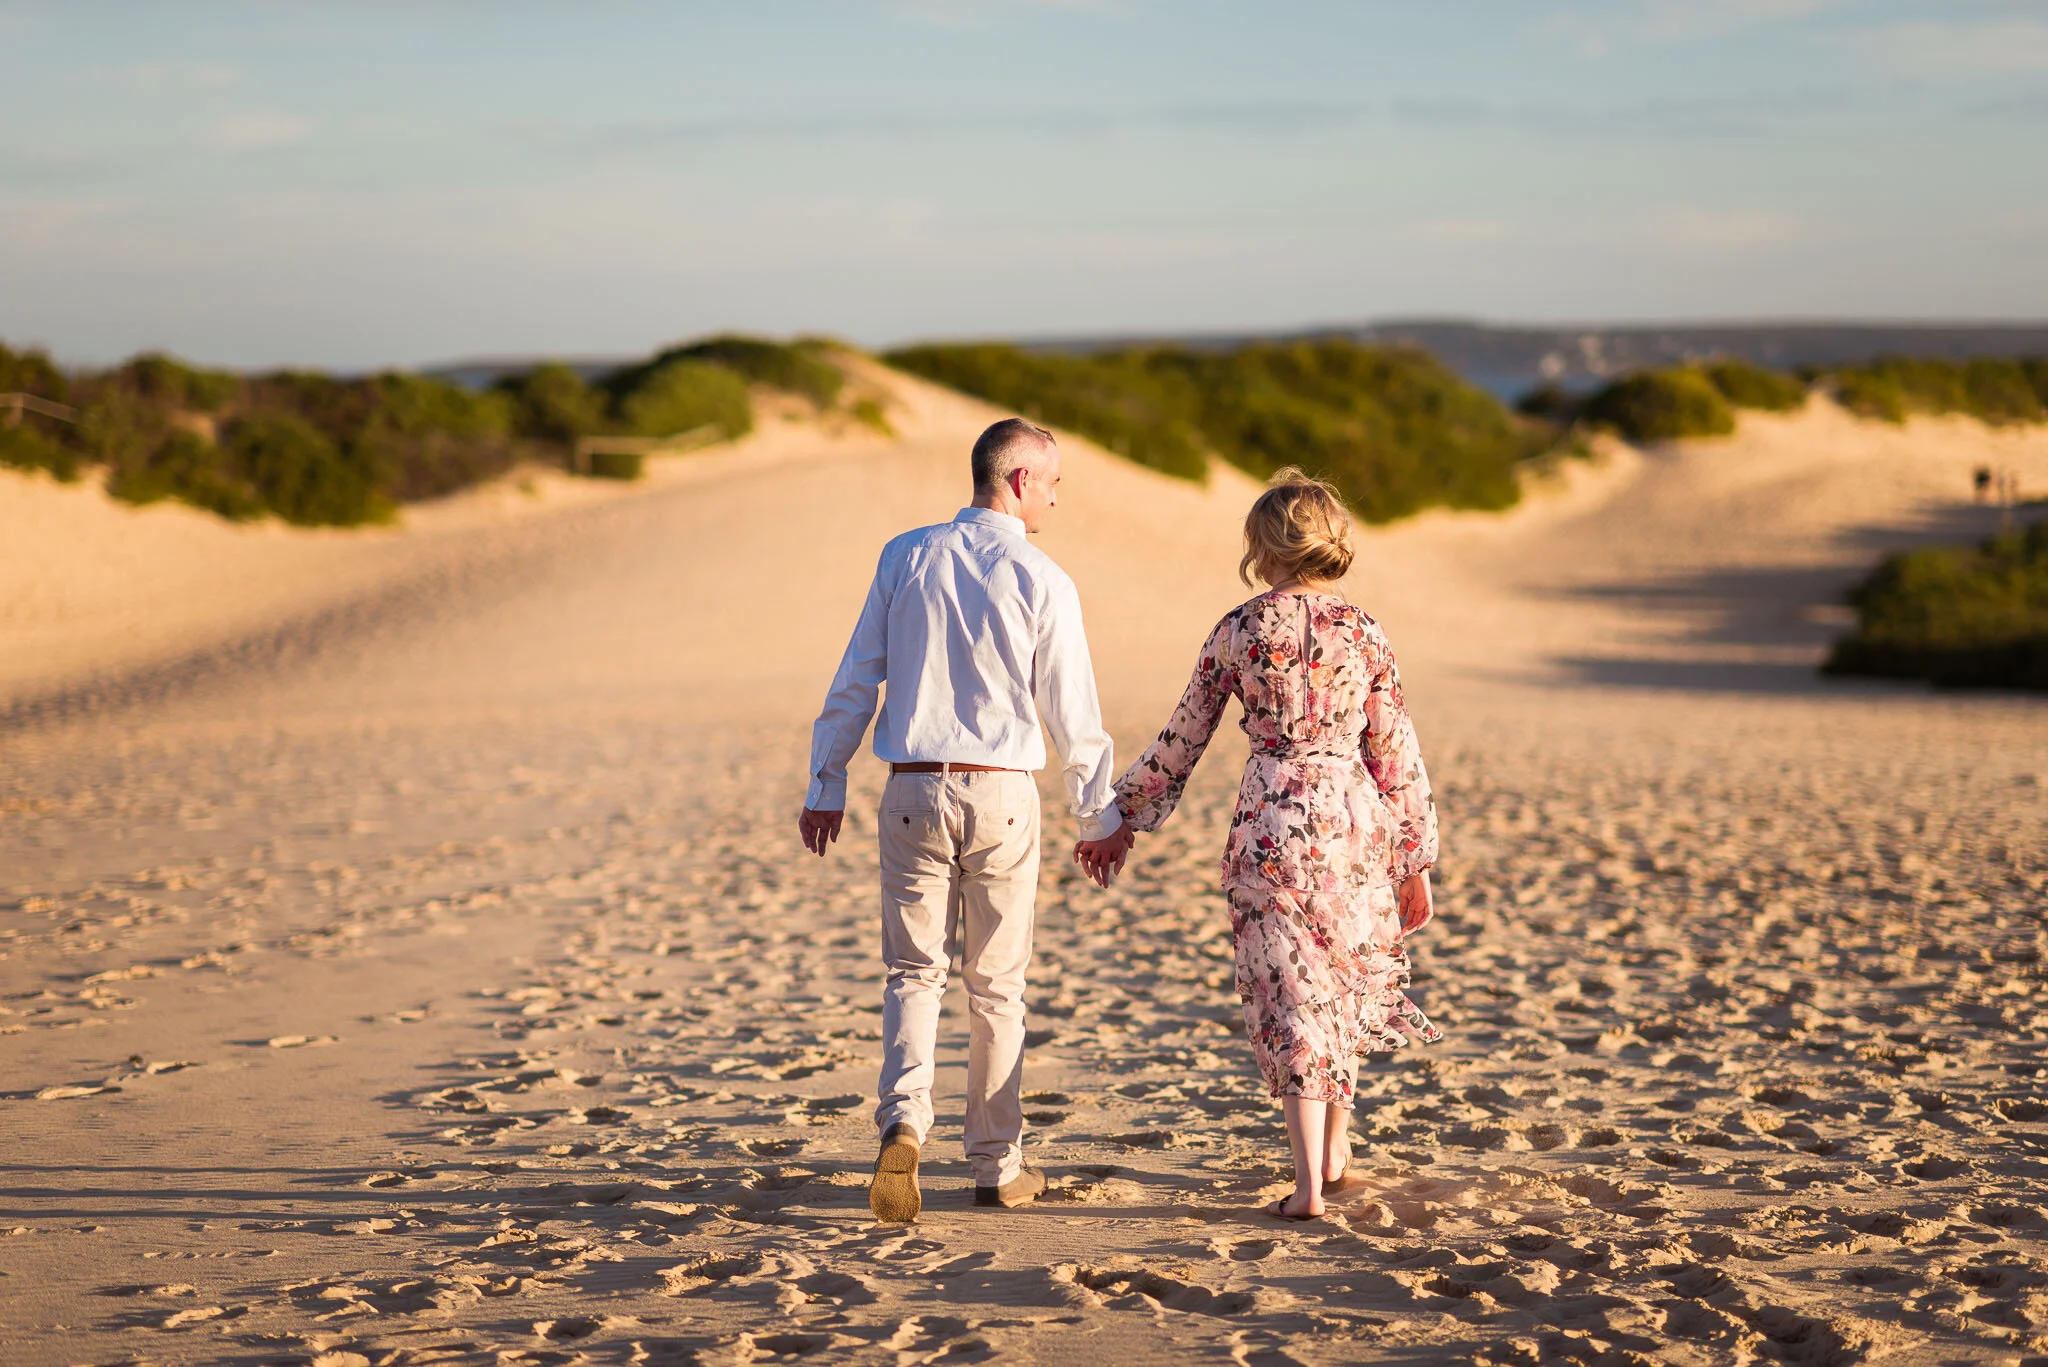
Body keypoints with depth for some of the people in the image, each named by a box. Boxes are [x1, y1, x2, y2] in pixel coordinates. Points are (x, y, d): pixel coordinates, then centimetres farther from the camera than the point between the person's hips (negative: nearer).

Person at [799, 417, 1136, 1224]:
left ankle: (903, 1123, -15)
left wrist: (826, 785, 11)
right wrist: (1099, 817, 9)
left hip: (914, 792, 2)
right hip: (1002, 795, -1)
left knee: (913, 971, 8)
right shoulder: (1041, 582, -6)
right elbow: (1072, 711, -3)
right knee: (996, 983, 10)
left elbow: (856, 681, 3)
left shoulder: (906, 558, 1)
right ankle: (997, 1164, 16)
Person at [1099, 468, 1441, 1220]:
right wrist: (1416, 859, 10)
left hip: (1272, 823, -2)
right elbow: (1395, 752, 2)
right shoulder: (1363, 631, 2)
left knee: (1290, 998, 2)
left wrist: (1121, 818, 15)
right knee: (1344, 987, 21)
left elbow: (1182, 740, 3)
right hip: (1354, 819, 2)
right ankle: (1336, 1156, 30)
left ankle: (1308, 1184, -6)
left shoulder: (1239, 630, -2)